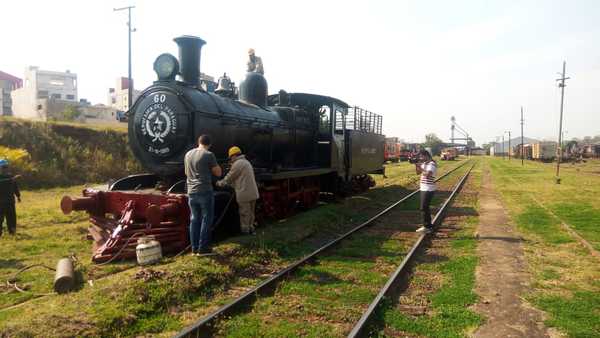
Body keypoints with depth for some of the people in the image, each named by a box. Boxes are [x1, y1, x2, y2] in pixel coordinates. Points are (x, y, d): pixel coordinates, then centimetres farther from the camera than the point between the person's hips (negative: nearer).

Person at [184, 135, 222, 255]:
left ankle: (194, 248, 15)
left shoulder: (188, 154, 11)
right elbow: (218, 173, -3)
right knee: (206, 219, 2)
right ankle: (203, 248, 3)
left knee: (194, 219, 12)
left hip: (191, 192, 6)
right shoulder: (209, 155, -9)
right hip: (205, 192, -6)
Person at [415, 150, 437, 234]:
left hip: (428, 189, -10)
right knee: (425, 207, 16)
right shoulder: (424, 163, 13)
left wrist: (420, 167, -19)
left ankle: (427, 227, -1)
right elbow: (418, 172, 19)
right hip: (424, 188, 10)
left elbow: (427, 175, -28)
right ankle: (428, 225, 26)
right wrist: (416, 165, 2)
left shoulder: (432, 164, -15)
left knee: (424, 208, -8)